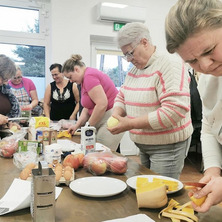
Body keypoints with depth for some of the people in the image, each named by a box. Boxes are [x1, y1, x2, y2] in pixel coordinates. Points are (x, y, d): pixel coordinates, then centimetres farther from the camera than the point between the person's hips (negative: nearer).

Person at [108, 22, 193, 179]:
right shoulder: (134, 70, 9)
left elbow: (174, 111, -28)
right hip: (144, 145, 8)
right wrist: (116, 116, -7)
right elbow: (121, 97, 16)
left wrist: (131, 124, -25)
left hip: (167, 147, -7)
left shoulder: (170, 65, -18)